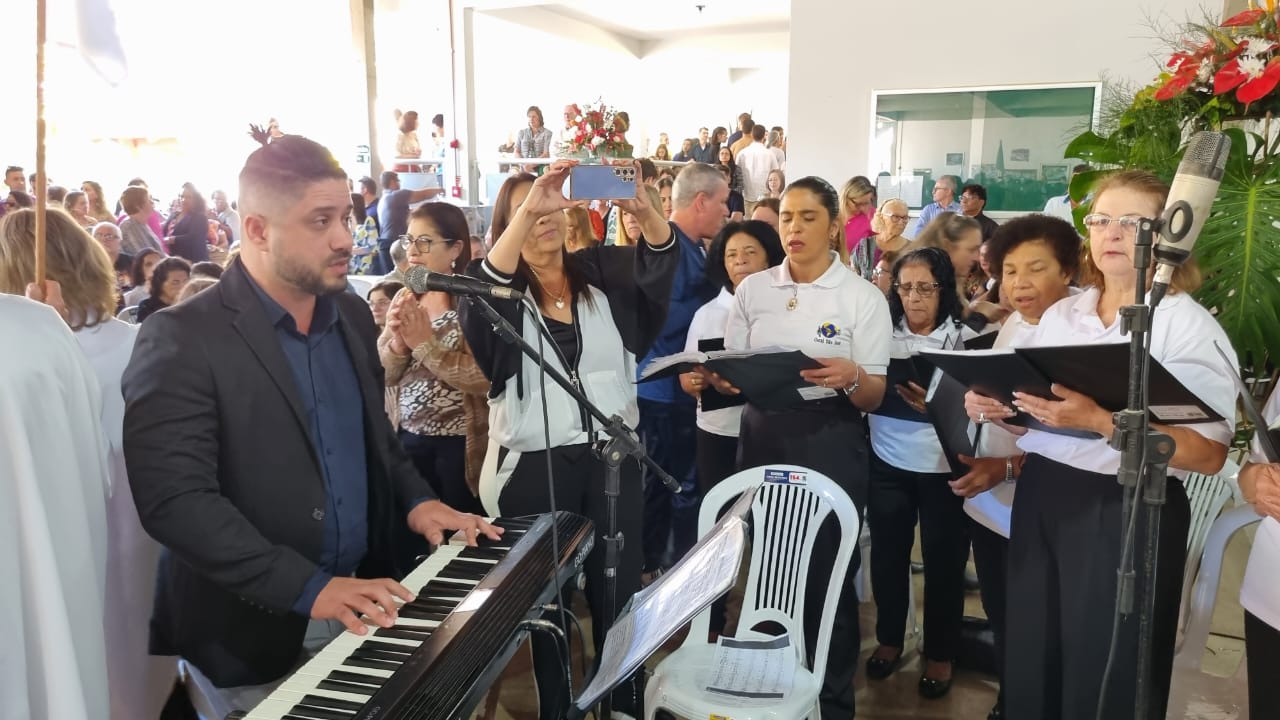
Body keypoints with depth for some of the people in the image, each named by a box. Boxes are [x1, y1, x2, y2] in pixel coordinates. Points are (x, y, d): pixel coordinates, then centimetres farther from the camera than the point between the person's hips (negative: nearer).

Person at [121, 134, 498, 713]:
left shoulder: (353, 316, 5)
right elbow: (174, 499, -22)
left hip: (361, 604, 6)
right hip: (254, 634, -6)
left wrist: (415, 499, 0)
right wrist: (308, 587, -26)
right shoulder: (182, 340, -16)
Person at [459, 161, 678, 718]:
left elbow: (662, 262, -11)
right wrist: (526, 211, -34)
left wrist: (643, 210, -32)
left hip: (612, 456, 2)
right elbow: (479, 294, -24)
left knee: (619, 591, 12)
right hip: (534, 464, -1)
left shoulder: (603, 272, 5)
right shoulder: (501, 290, 0)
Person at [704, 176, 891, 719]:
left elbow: (875, 397, -6)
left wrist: (851, 377, -28)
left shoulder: (864, 297, -4)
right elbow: (735, 377, 9)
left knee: (827, 575, 3)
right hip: (763, 437, 3)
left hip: (831, 444, -3)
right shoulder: (752, 290, 5)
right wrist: (715, 377, -14)